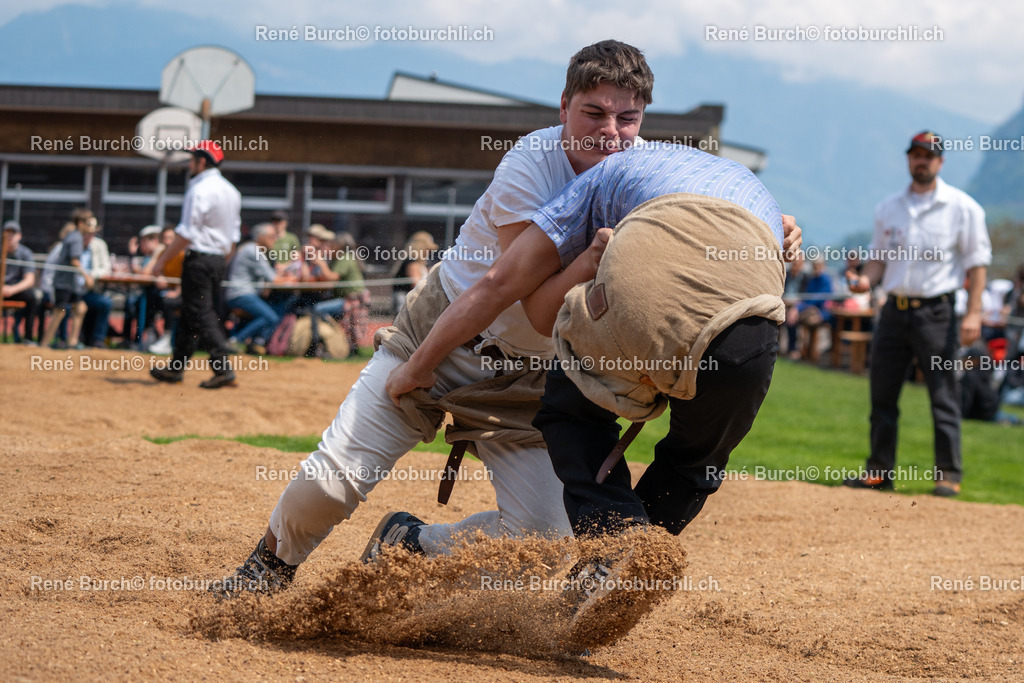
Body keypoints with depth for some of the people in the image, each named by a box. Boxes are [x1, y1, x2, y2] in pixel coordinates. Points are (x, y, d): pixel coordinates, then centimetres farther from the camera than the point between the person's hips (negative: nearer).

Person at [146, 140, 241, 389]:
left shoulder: (200, 190, -14)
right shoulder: (231, 191, 13)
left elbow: (186, 233, -18)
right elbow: (234, 235, 16)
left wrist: (163, 260, -12)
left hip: (199, 258, -9)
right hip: (220, 259, 9)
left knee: (201, 315, -8)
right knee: (190, 314, 15)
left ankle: (223, 368, -17)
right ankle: (177, 367, 21)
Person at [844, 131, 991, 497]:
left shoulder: (962, 207, -1)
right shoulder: (888, 208, 13)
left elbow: (977, 261, -3)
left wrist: (973, 313, -13)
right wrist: (865, 279, -3)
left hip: (936, 312, -5)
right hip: (894, 310, 5)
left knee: (943, 396, -6)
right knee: (882, 394, 5)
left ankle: (949, 475, -1)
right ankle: (879, 470, 13)